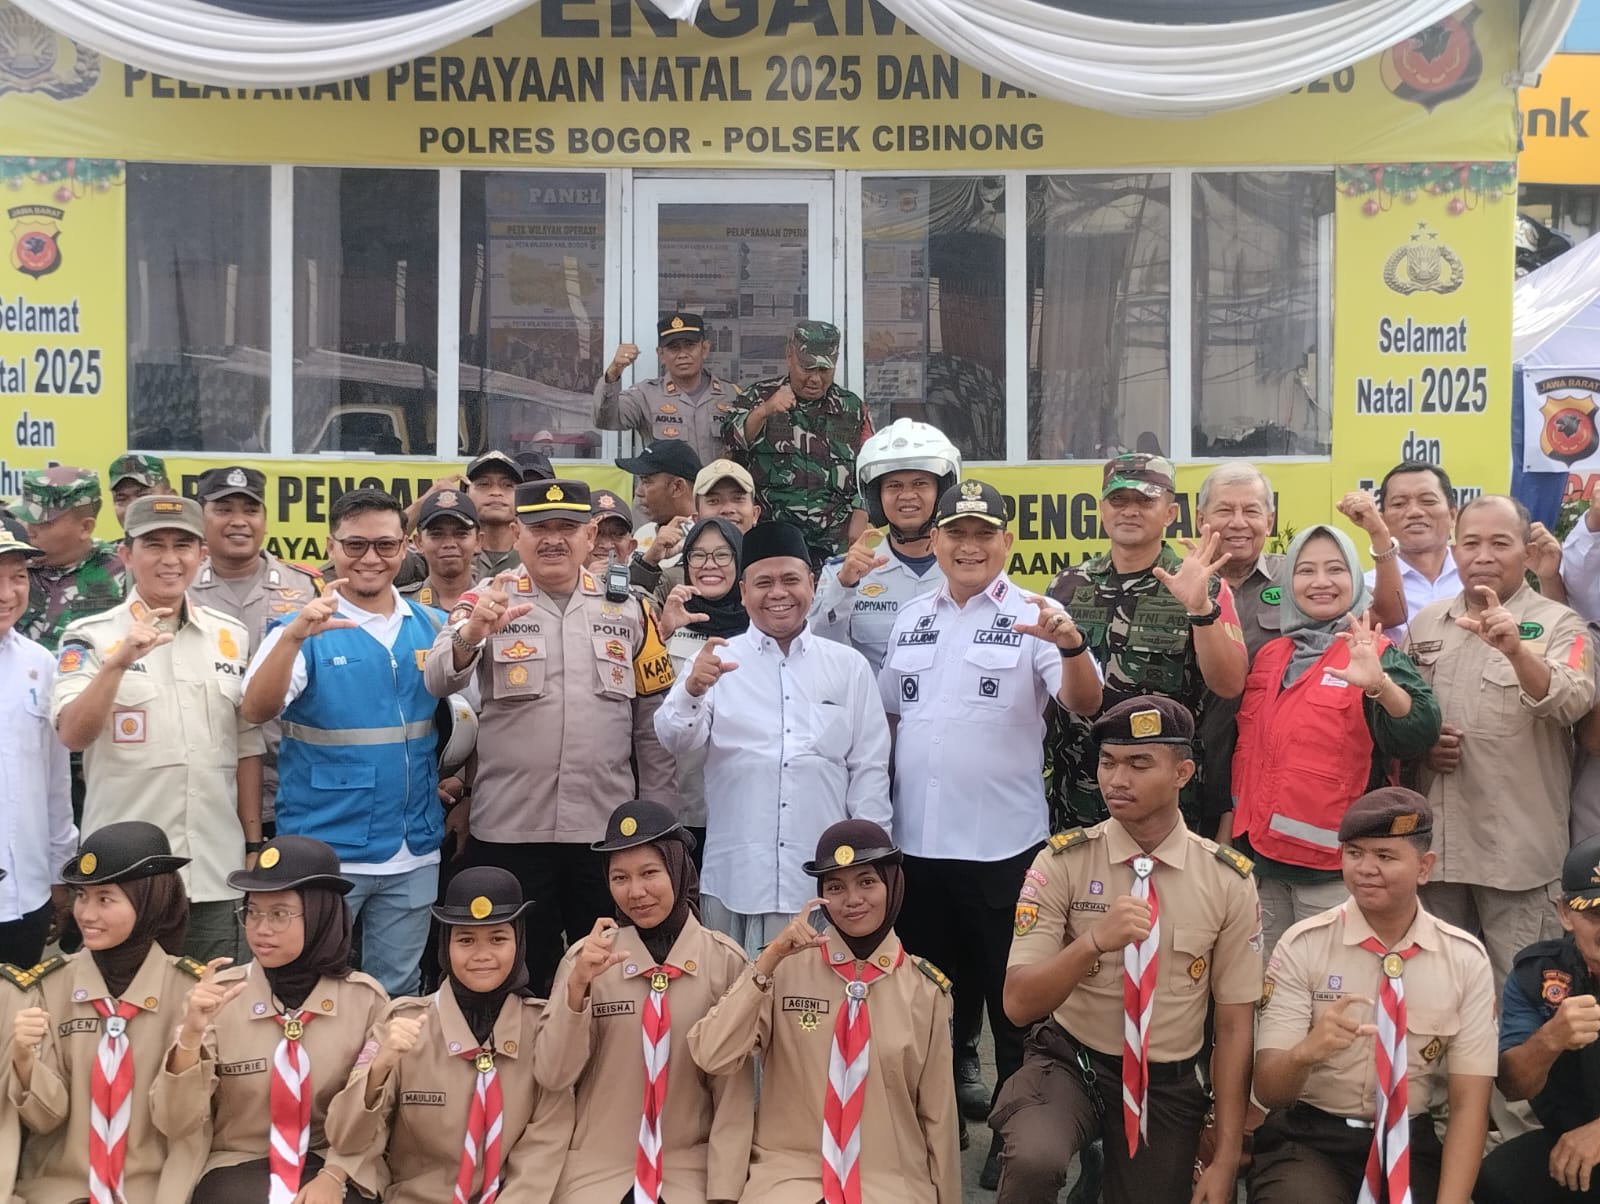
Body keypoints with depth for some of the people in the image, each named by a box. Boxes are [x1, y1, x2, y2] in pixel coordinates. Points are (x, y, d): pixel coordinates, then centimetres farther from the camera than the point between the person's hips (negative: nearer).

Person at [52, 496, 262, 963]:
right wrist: (119, 661, -29)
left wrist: (254, 844, 9)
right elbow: (73, 736, -16)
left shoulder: (231, 637, 8)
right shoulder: (90, 637, -3)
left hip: (215, 872, 3)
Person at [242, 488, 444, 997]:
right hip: (324, 850, -3)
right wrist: (295, 635, -38)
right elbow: (257, 710, -23)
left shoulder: (432, 627, 5)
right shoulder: (306, 627, -7)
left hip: (415, 851, 4)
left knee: (397, 995, 15)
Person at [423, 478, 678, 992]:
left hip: (607, 830, 2)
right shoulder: (487, 601, 1)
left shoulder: (629, 610, 6)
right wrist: (471, 632, -36)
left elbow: (654, 722, 9)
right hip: (509, 830, -1)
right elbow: (437, 682, -15)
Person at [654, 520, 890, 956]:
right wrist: (692, 690, -27)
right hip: (734, 876, -1)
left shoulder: (849, 667, 10)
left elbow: (869, 769, 10)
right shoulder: (717, 660, 6)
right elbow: (675, 741, -6)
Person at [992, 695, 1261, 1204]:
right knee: (1032, 1161, -32)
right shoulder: (1062, 862, -11)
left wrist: (1226, 1159, -3)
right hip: (1069, 1063, -2)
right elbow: (1019, 1004, -15)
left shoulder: (1228, 880, -6)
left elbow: (1235, 1026, -1)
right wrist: (1094, 941, -33)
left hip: (1167, 1085, 2)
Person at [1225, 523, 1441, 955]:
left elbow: (1420, 733, -22)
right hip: (1259, 857, 5)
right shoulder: (1270, 655, 10)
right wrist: (1228, 828, 18)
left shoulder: (1374, 654, -6)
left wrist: (1379, 684, -40)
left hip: (1335, 866, -5)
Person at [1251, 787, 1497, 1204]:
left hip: (1411, 1146, 3)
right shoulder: (1303, 946, -7)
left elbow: (1469, 1103, -2)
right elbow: (1267, 1089, -10)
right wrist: (1307, 1051, -33)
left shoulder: (1466, 960, -1)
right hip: (1308, 1141, -2)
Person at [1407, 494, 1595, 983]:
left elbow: (1574, 703, -22)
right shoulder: (1425, 622, 10)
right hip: (1435, 841, 4)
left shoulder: (1558, 625, -3)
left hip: (1519, 848, -4)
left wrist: (1517, 651, -39)